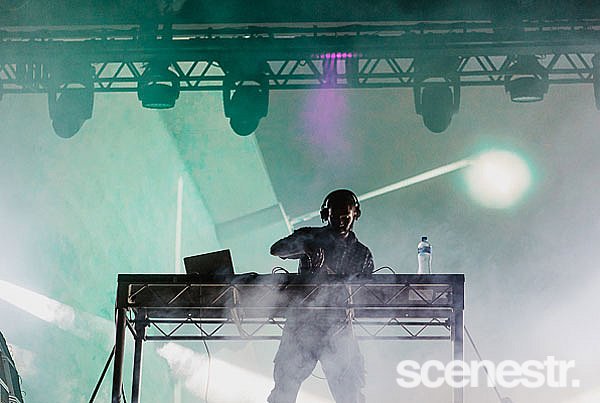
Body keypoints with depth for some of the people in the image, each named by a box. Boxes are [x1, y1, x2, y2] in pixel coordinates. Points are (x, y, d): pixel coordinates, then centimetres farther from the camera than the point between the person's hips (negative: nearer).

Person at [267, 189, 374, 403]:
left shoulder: (362, 254, 15)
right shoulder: (310, 237, 11)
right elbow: (276, 249, -5)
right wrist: (305, 248, -22)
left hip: (338, 328, 1)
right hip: (302, 324, -1)